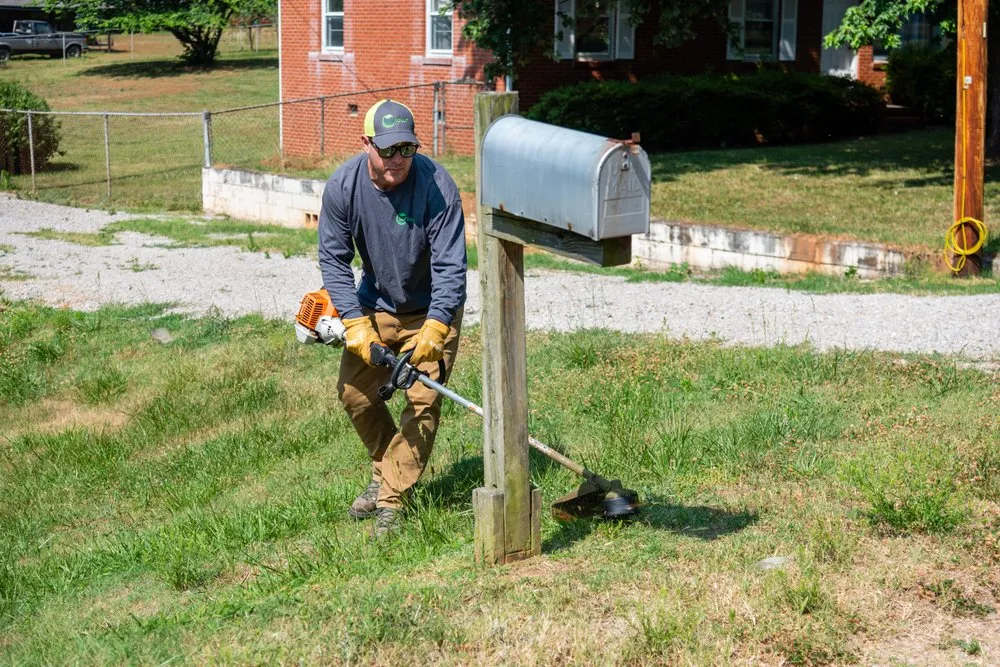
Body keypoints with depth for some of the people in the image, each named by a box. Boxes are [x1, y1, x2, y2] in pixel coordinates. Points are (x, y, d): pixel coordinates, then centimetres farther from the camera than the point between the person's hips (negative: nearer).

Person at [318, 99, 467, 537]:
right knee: (354, 393, 5)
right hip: (376, 306, 4)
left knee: (423, 399, -12)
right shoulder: (342, 187, -17)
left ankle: (392, 501, -4)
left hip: (432, 309, -4)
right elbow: (333, 258, -9)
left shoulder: (436, 186, -27)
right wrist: (355, 323, -18)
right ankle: (386, 470, 29)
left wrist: (435, 328, -35)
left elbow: (449, 265, -26)